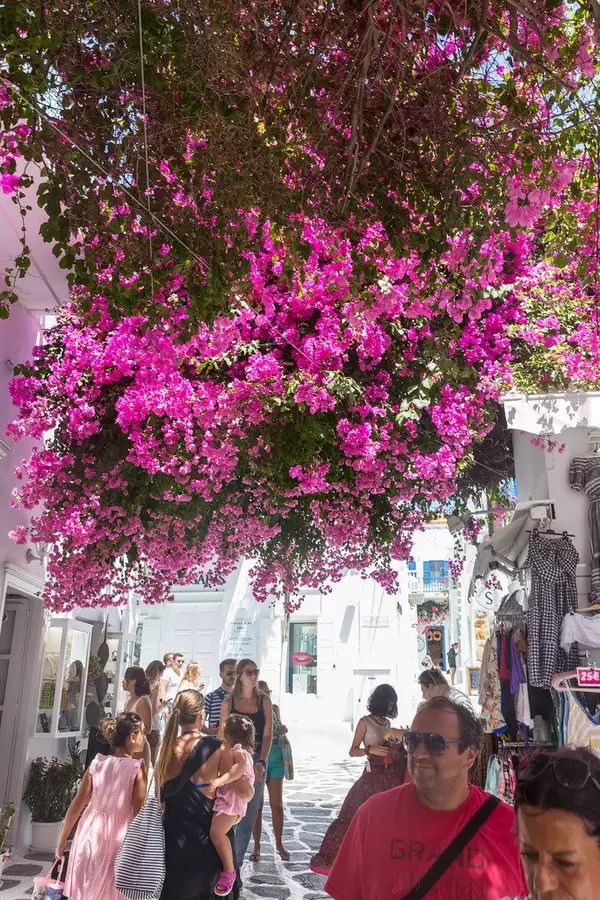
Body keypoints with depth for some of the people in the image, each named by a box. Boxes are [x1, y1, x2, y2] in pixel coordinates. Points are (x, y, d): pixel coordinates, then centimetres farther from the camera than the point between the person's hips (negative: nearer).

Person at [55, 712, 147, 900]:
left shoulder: (97, 763, -4)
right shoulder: (137, 768, -15)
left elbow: (76, 806, -1)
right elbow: (138, 815, -14)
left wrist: (62, 841, 10)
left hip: (90, 834, 4)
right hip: (115, 839, -3)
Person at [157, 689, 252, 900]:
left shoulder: (165, 748, -5)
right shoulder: (217, 748, -15)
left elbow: (161, 794, 3)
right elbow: (245, 793, -16)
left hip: (174, 837, 3)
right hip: (208, 837, -3)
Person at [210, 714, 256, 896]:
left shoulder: (238, 751, -15)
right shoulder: (240, 752, 18)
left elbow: (239, 768, -35)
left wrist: (220, 781, -42)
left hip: (233, 801, -11)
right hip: (224, 799, 11)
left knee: (216, 831, -25)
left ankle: (229, 872, -14)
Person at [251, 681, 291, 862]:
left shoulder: (274, 708, 5)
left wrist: (282, 730, -2)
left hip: (275, 758, 4)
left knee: (277, 804, 9)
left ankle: (279, 843, 22)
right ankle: (256, 846, 17)